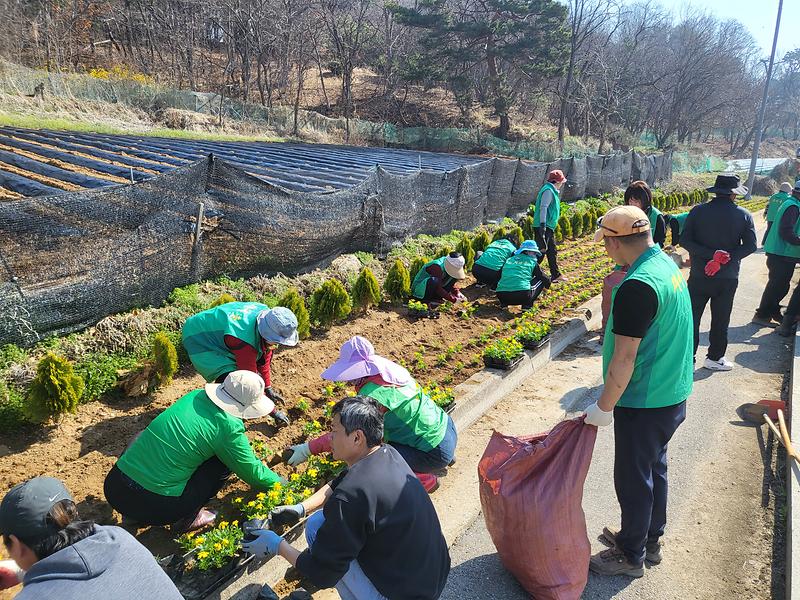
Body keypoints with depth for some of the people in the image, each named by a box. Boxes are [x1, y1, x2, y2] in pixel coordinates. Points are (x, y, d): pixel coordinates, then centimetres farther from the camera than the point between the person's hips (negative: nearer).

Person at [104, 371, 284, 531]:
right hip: (154, 507, -5)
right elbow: (253, 474, 2)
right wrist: (279, 483, 22)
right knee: (225, 461, 7)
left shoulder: (194, 396, 5)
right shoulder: (228, 428, -13)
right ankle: (188, 518, 11)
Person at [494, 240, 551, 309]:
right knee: (541, 280, 19)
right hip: (522, 296, -4)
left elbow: (500, 275, 32)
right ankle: (527, 305, 5)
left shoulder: (509, 260, 21)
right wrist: (547, 285, 47)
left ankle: (504, 304, 16)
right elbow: (544, 278, 22)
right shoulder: (533, 262, 13)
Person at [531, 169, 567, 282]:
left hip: (549, 227, 11)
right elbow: (543, 208, -23)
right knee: (540, 252, -11)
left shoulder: (553, 191, 19)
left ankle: (556, 275, 26)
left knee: (552, 252, 17)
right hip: (543, 227, -11)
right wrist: (543, 224, -29)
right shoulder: (548, 191, -13)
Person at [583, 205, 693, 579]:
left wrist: (604, 408, -15)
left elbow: (624, 359, -26)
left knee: (633, 479, 8)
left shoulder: (637, 286, -28)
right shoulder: (667, 264, 2)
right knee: (654, 467, 23)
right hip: (672, 394, 9)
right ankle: (650, 538, 41)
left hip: (644, 404, -9)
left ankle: (631, 555, 28)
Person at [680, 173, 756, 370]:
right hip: (728, 278, 0)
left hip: (699, 276, 0)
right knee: (720, 320, 13)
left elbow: (685, 240, -12)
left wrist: (712, 254, -14)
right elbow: (750, 246, -10)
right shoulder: (743, 215, -4)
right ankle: (715, 358, 24)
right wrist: (724, 259, -15)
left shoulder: (697, 211, -4)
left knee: (691, 318, 10)